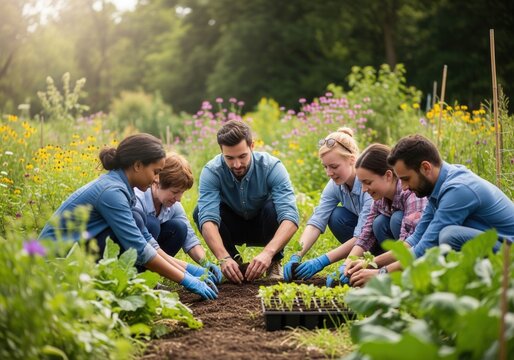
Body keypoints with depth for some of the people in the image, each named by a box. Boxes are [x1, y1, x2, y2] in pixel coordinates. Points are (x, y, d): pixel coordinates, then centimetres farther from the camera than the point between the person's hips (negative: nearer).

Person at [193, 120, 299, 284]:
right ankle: (236, 264, -8)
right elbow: (208, 219, -37)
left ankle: (275, 263, -9)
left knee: (273, 207, -34)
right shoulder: (211, 171, -26)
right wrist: (224, 258, -53)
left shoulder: (272, 167, -29)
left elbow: (290, 216, -39)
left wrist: (268, 252, -54)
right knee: (200, 212, -27)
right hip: (233, 229, 1)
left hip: (263, 226, -1)